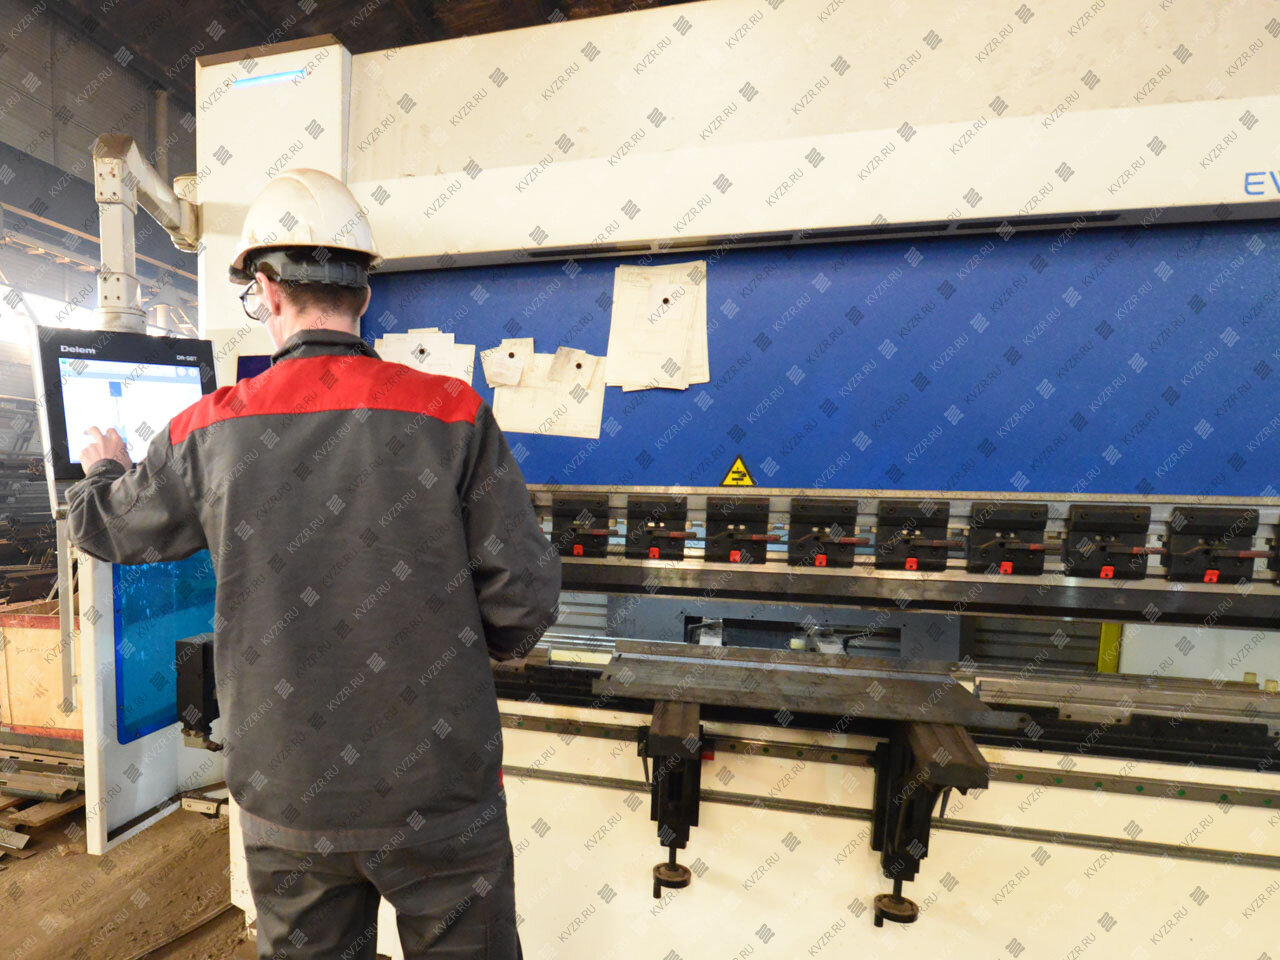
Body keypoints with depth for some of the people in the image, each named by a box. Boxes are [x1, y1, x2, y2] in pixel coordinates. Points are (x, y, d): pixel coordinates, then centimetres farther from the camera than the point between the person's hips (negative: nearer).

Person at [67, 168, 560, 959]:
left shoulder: (209, 432, -8)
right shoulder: (453, 416, -16)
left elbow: (108, 527, 13)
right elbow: (524, 599, -15)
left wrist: (104, 469, 36)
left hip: (288, 800, 3)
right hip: (440, 793, -1)